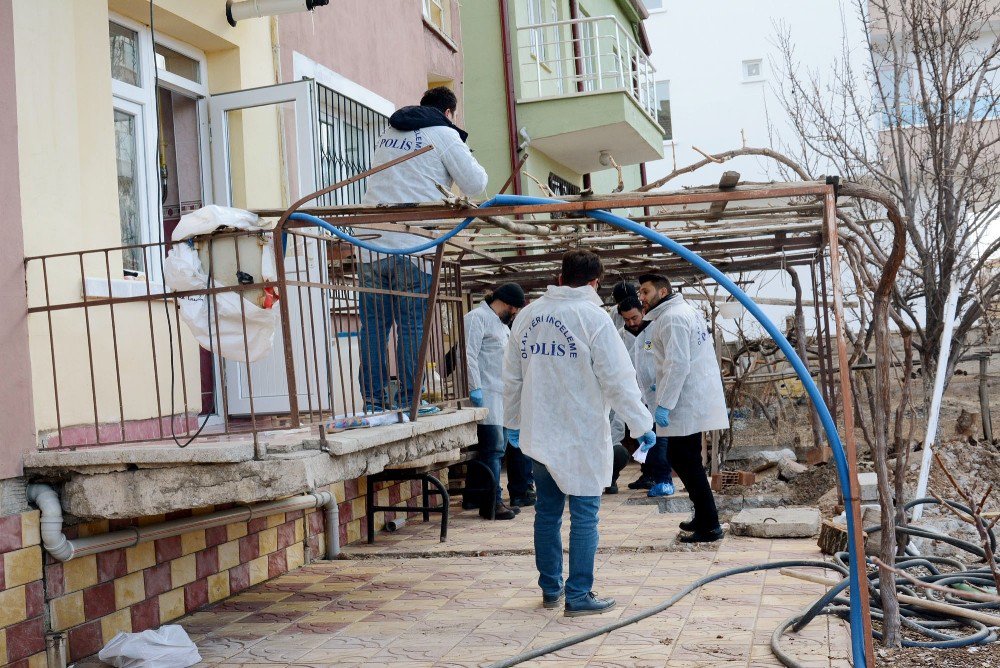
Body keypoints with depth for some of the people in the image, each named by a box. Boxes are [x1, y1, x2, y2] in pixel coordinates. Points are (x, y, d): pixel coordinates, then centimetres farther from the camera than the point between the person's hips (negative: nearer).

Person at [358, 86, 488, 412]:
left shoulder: (387, 133, 21)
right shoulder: (443, 134, 3)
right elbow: (474, 184, 3)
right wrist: (466, 155, 21)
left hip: (371, 243, 5)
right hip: (413, 246, -5)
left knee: (373, 323, 5)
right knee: (412, 324, -1)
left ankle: (373, 401, 6)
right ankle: (407, 399, -1)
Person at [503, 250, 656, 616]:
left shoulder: (527, 315, 8)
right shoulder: (593, 317, -9)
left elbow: (512, 376, 14)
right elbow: (618, 379, -11)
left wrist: (513, 422, 24)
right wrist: (641, 425, -3)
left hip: (538, 434, 6)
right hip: (580, 435, -6)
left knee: (547, 513, 14)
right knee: (584, 517, 1)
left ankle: (550, 589, 24)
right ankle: (578, 595, 4)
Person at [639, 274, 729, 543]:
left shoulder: (672, 318, -15)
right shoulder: (687, 311, 18)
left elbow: (678, 364, -22)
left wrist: (664, 404, -22)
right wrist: (663, 387, 24)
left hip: (686, 404, -10)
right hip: (696, 400, 10)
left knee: (685, 460, -6)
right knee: (684, 459, 17)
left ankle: (709, 525, -3)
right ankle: (703, 517, 25)